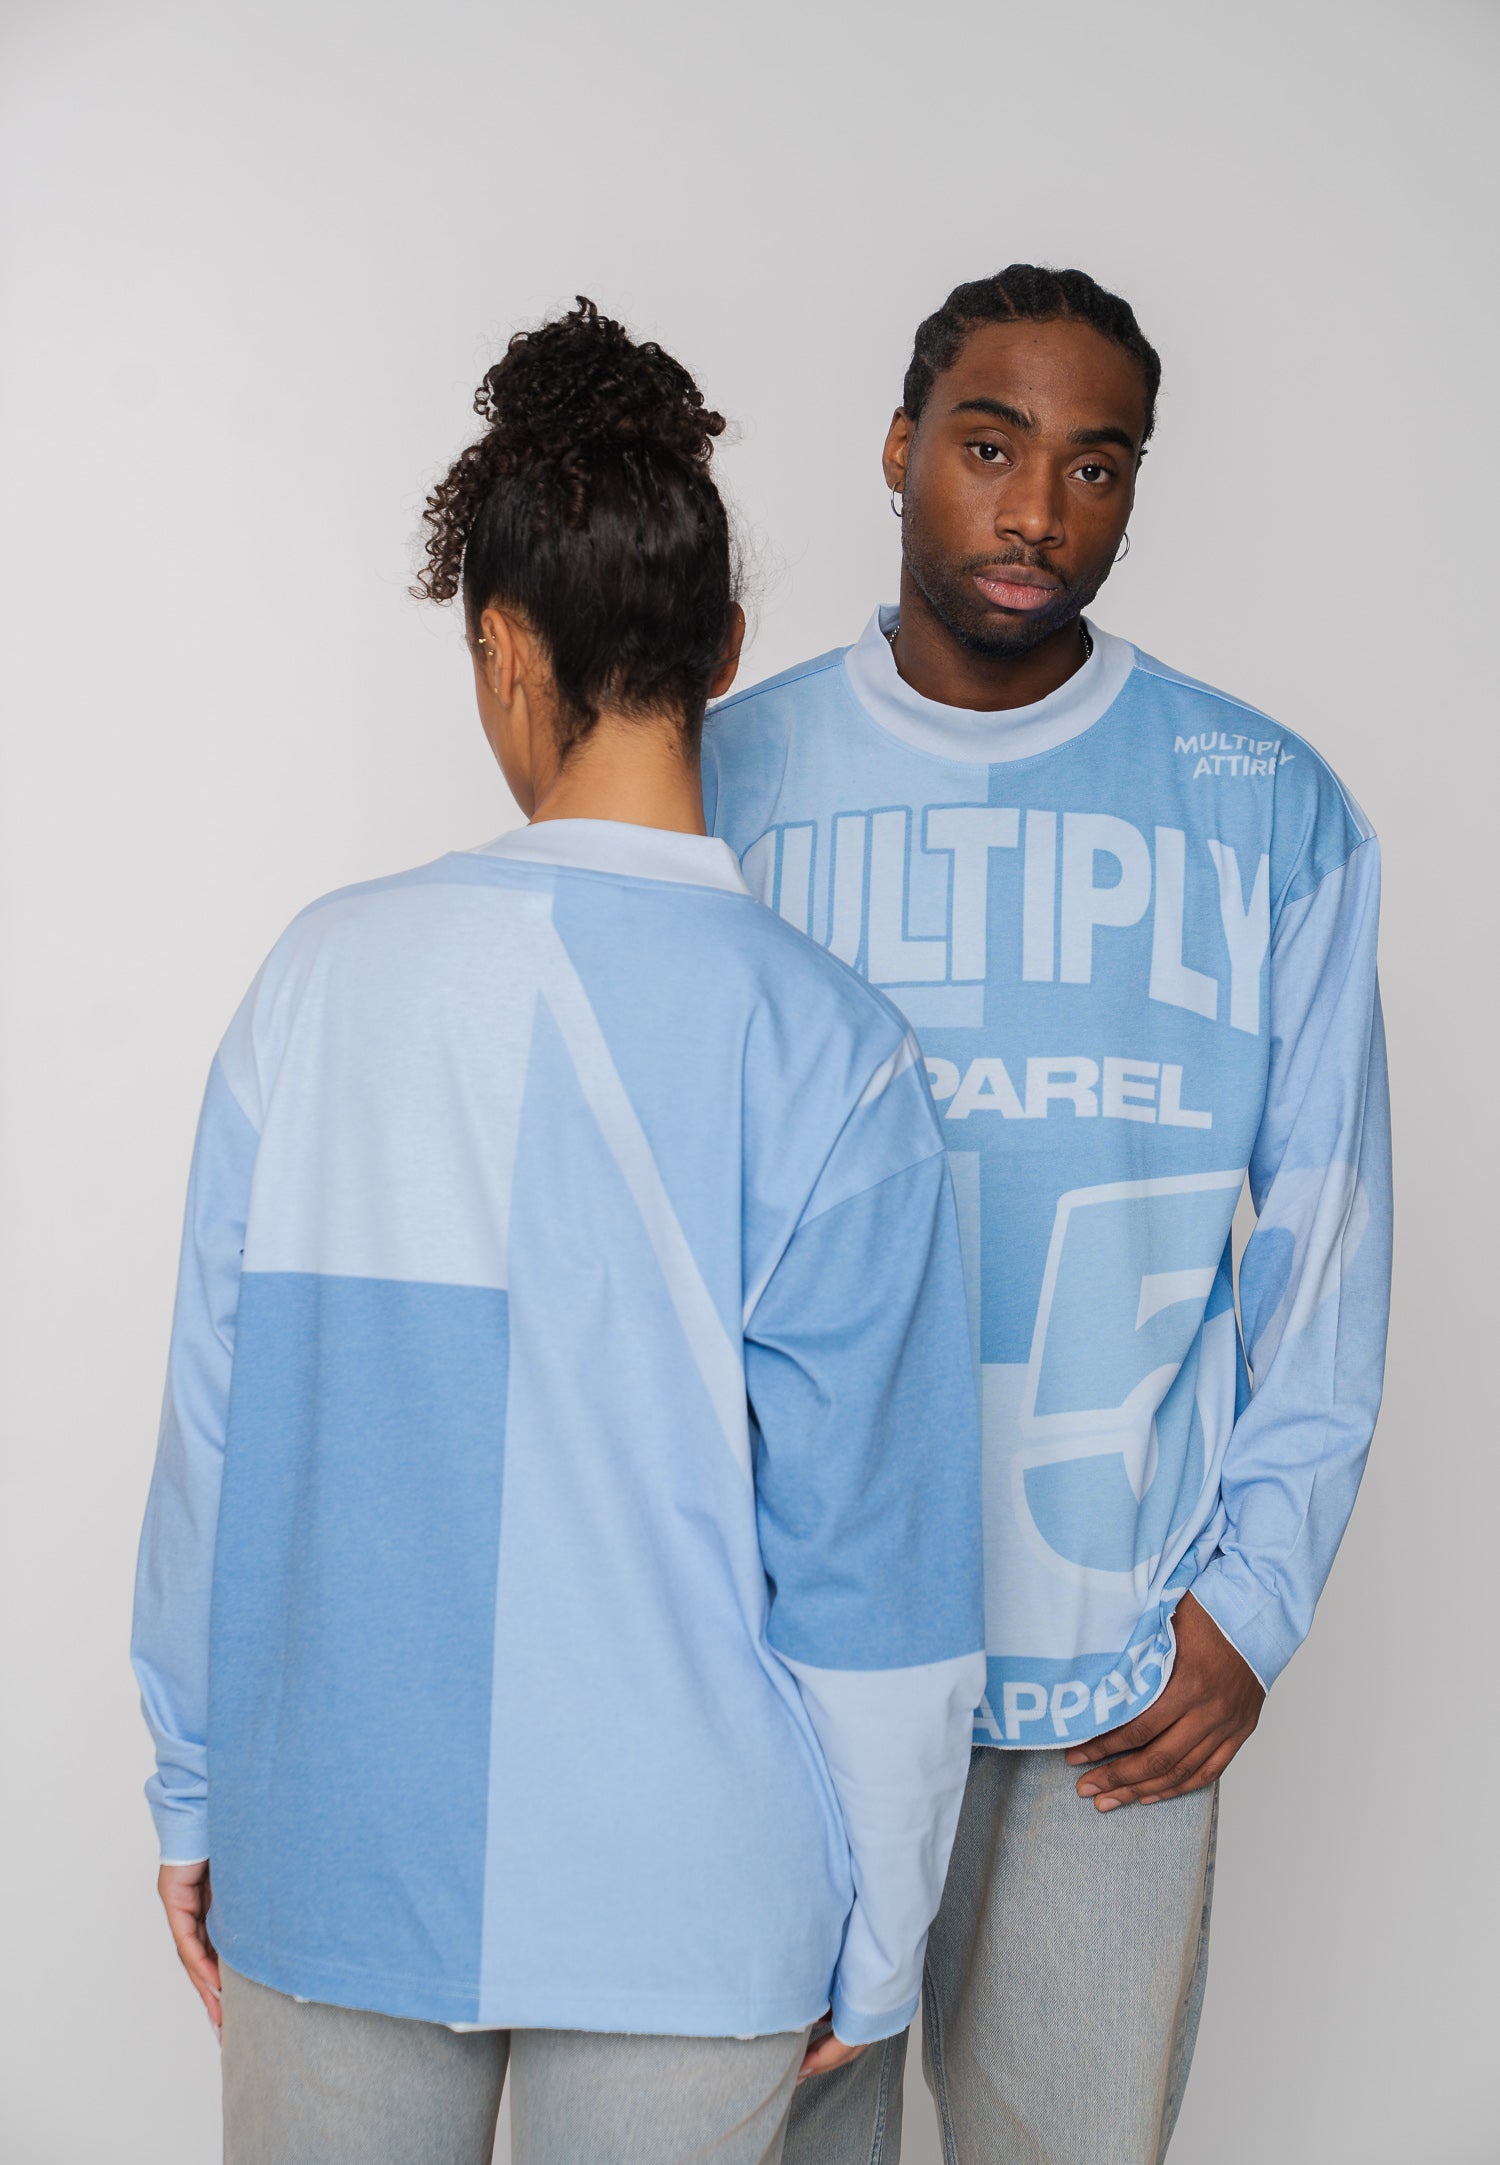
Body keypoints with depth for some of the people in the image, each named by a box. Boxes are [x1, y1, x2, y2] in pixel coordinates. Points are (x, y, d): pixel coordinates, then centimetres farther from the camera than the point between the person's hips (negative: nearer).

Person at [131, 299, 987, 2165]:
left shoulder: (324, 974, -8)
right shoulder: (822, 1052, -14)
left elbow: (215, 1426, -1)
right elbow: (871, 1560, -11)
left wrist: (192, 1790, 12)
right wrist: (874, 1941, 2)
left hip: (328, 1853, 2)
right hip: (682, 1900, -2)